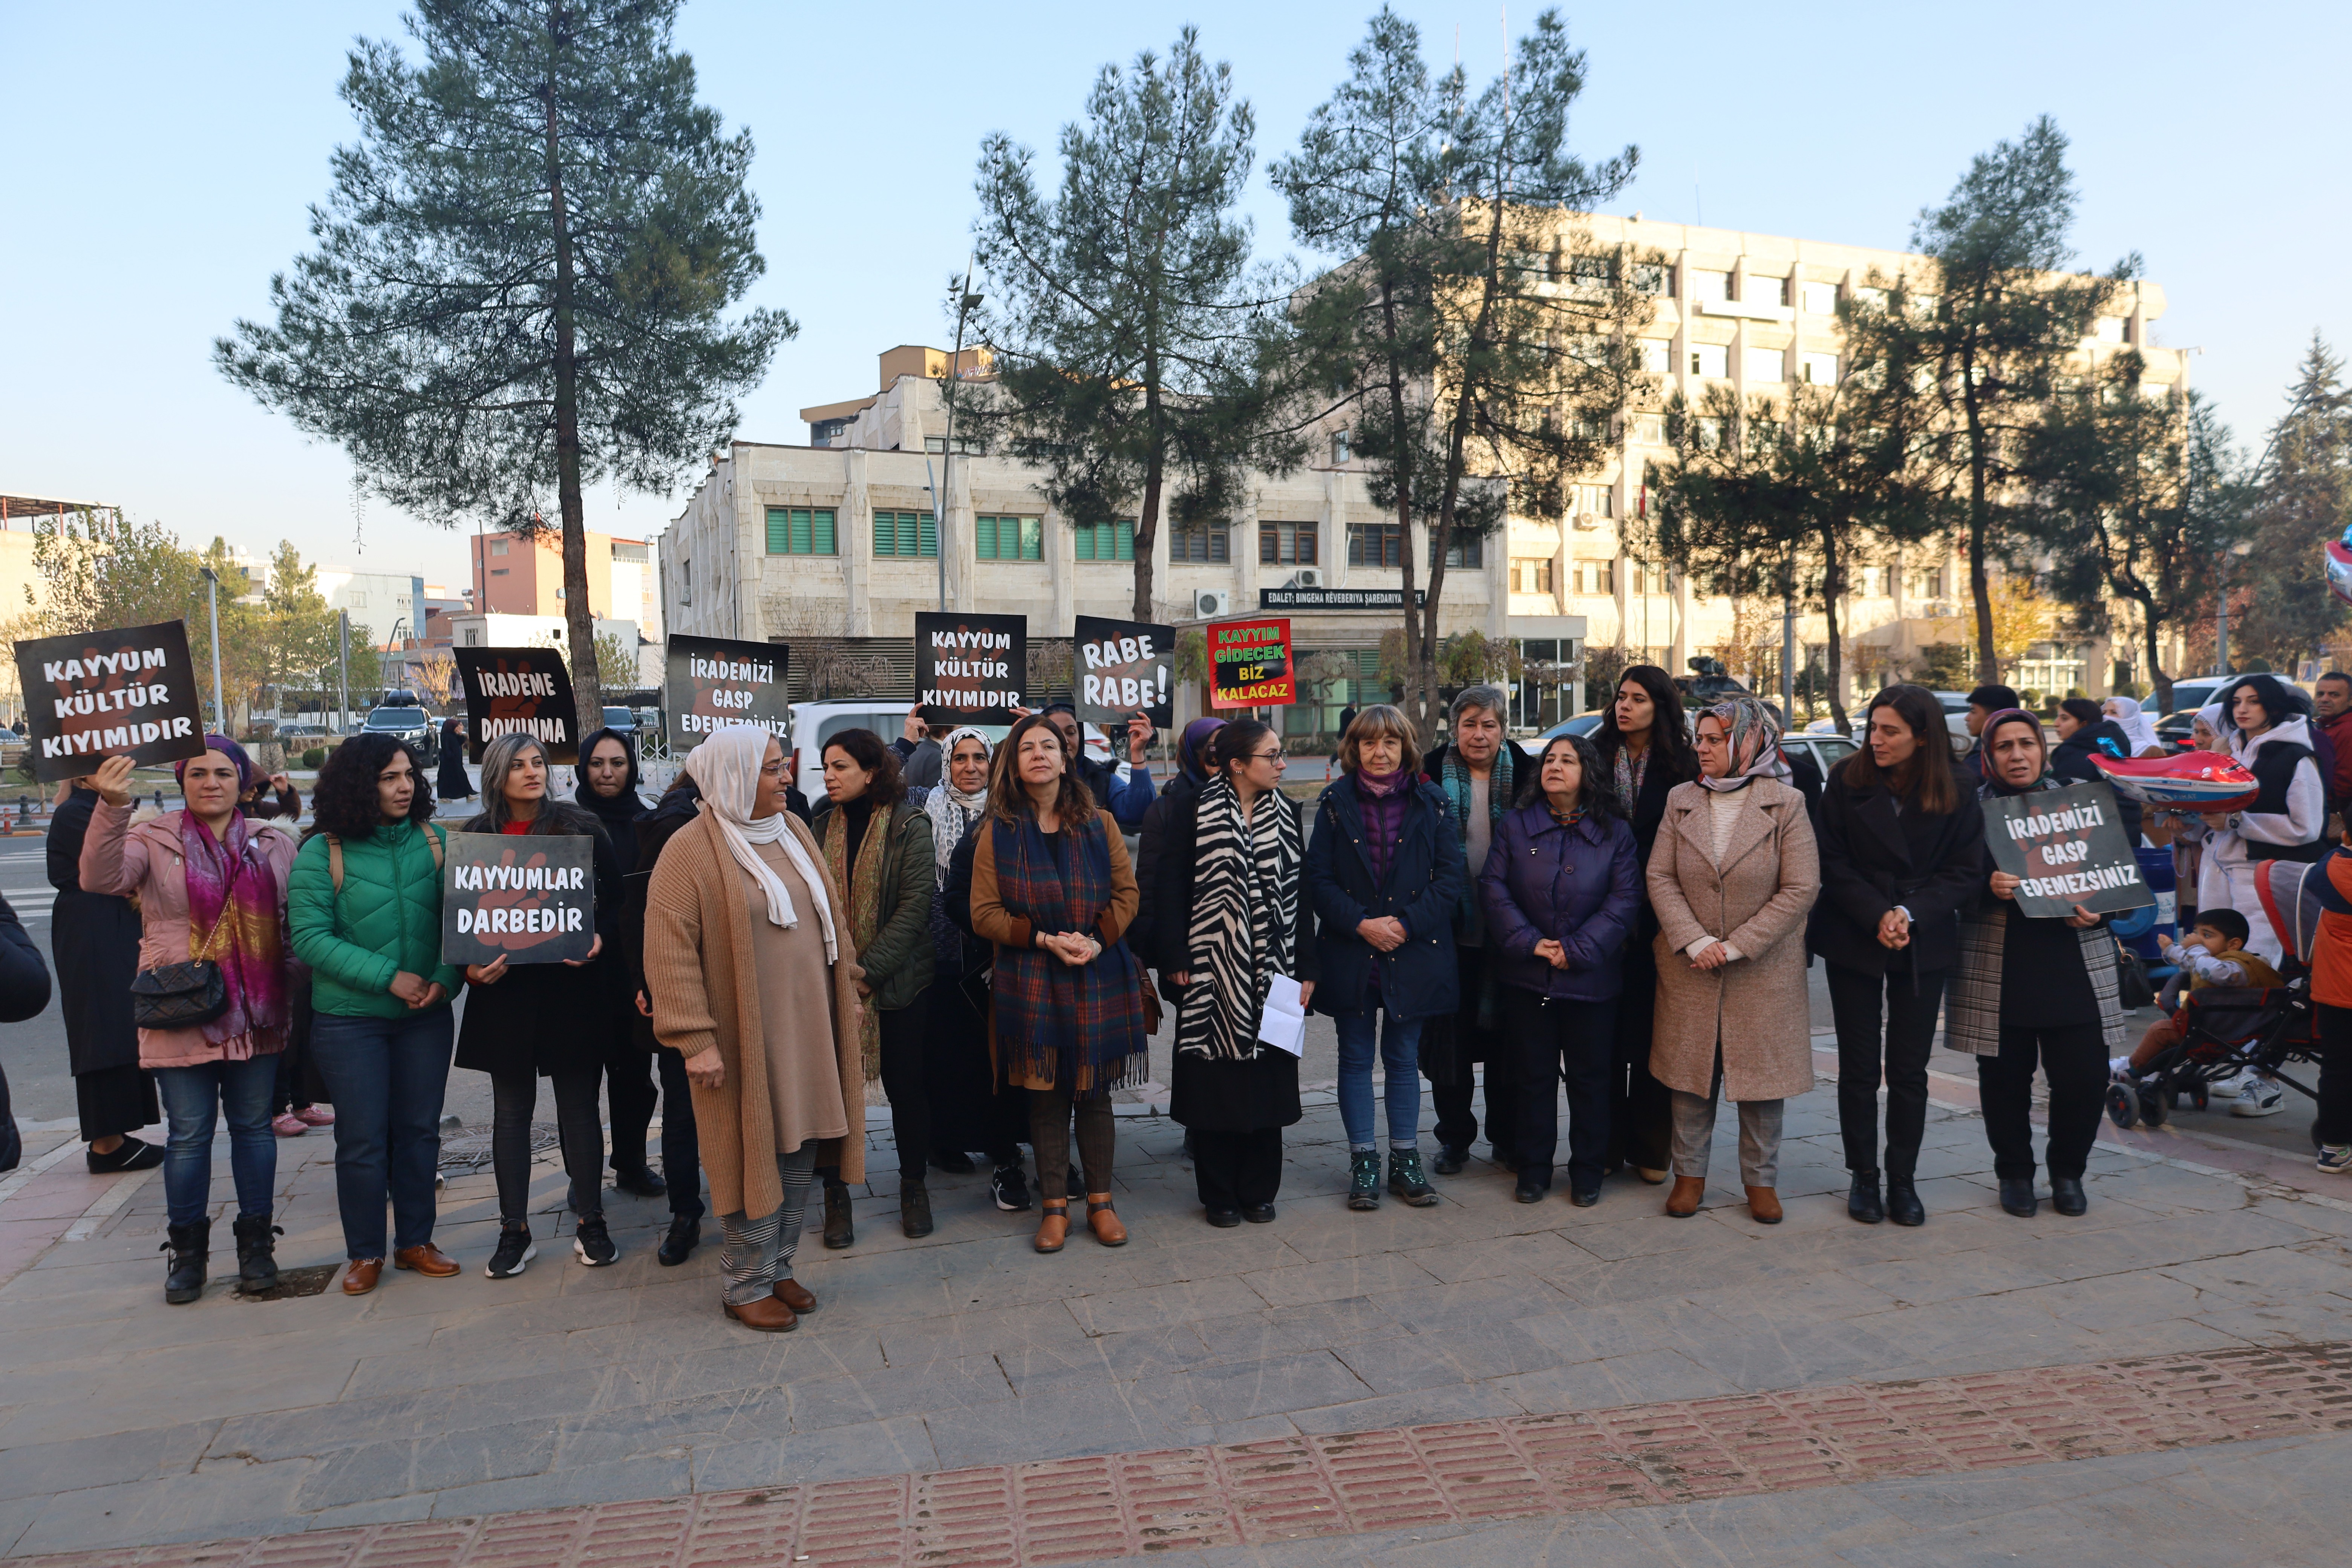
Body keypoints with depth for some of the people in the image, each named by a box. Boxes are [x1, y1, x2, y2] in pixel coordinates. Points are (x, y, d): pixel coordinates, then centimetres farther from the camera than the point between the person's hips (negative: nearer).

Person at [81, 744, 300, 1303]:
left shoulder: (274, 844, 6)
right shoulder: (155, 841, -1)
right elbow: (102, 878, -19)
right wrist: (111, 808, -34)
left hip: (255, 1014, 2)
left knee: (253, 1126, 10)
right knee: (188, 1134, 5)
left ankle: (256, 1242, 23)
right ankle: (186, 1250, 21)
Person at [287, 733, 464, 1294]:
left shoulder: (435, 841, 0)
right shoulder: (322, 853, -8)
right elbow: (309, 937, -14)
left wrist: (446, 979, -16)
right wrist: (388, 976, -20)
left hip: (425, 1016, 3)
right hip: (350, 1020, -3)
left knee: (419, 1131, 11)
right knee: (363, 1139, 5)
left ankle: (415, 1241, 27)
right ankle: (365, 1253, 21)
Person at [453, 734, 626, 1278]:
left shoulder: (582, 828, 0)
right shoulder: (475, 837, 4)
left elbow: (615, 901, 1)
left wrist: (598, 938, -17)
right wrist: (471, 964, -12)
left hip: (573, 987, -1)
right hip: (505, 991, 1)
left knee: (579, 1106, 6)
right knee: (511, 1110, 8)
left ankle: (590, 1222, 18)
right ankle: (514, 1231, 18)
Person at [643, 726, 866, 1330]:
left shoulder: (792, 831, 8)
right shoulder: (690, 850, -13)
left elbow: (831, 918, 16)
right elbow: (670, 953, -17)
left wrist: (848, 990, 14)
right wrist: (695, 1040, -20)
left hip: (807, 1026, 6)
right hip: (743, 1036, -6)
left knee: (801, 1149, 12)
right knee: (752, 1155, 3)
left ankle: (778, 1266, 28)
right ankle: (746, 1286, 18)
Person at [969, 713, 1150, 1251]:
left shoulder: (1099, 824, 7)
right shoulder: (998, 833, 2)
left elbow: (1127, 892, 4)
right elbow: (984, 914, -2)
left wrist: (1097, 941, -12)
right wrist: (1046, 939, -13)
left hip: (1099, 979, 1)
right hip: (1031, 981, -1)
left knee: (1094, 1091, 6)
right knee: (1046, 1095, 4)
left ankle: (1100, 1201, 19)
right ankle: (1054, 1206, 16)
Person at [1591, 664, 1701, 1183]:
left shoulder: (1681, 766, 2)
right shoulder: (1596, 757, 5)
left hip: (1656, 917, -1)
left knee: (1652, 1032, 4)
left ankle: (1650, 1149, 15)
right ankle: (1605, 1145, 12)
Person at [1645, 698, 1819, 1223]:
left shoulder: (1786, 804, -6)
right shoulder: (1681, 801, 2)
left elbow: (1801, 889, -10)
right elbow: (1660, 878, -1)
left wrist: (1737, 946, -14)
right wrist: (1694, 942, -14)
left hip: (1764, 968, -2)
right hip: (1689, 966, 2)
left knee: (1763, 1072, 6)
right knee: (1691, 1068, 8)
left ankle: (1761, 1180, 21)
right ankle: (1690, 1173, 21)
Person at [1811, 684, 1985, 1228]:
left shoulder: (1957, 795, -2)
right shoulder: (1847, 781, -3)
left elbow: (1965, 872, -3)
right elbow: (1834, 863, -4)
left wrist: (1911, 914, -17)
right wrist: (1876, 917, -16)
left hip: (1923, 946, 0)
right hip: (1853, 939, 0)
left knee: (1909, 1070, 5)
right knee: (1859, 1067, 4)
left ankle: (1903, 1180, 18)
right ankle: (1864, 1179, 16)